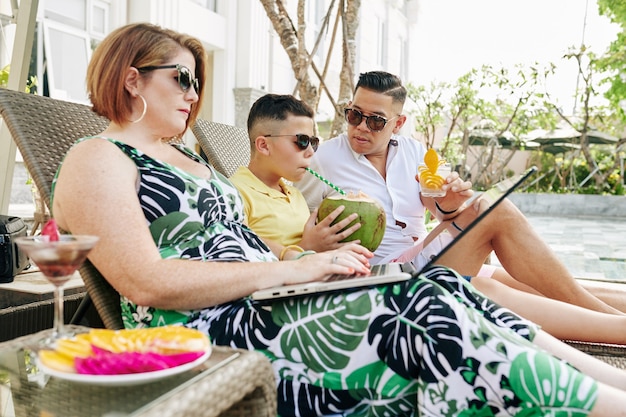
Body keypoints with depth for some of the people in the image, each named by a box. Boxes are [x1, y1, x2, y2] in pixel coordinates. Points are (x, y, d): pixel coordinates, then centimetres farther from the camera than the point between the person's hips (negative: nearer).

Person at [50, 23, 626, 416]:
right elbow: (148, 283, -16)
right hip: (209, 331, -7)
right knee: (420, 310, -23)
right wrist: (290, 268, -18)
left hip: (262, 306, 8)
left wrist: (317, 259, 2)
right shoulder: (96, 160, -1)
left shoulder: (184, 156, 25)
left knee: (433, 286, -10)